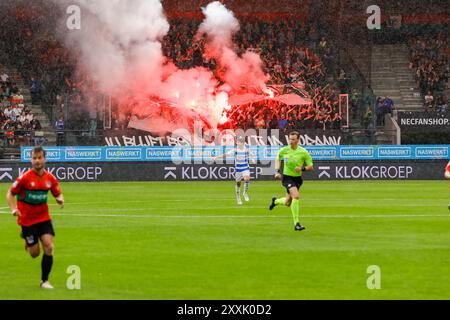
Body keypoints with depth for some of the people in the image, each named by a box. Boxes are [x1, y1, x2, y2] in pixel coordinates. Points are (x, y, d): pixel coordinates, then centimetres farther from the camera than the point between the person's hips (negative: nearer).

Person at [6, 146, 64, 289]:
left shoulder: (50, 178, -3)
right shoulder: (25, 178, -13)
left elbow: (58, 193, 12)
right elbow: (10, 194, -5)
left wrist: (60, 199, -12)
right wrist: (14, 209, -21)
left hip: (44, 218, 3)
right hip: (27, 220, -3)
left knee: (49, 247, -13)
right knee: (35, 253, 0)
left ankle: (45, 280, 1)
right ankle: (27, 240, 38)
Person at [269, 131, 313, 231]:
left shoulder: (303, 152, -9)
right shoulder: (284, 150, -5)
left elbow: (311, 167, -3)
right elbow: (278, 159, 16)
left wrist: (302, 168, -22)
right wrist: (277, 171, 2)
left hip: (297, 178, 2)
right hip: (287, 177, -2)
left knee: (287, 203, 12)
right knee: (296, 196, -26)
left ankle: (276, 201, 49)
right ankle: (296, 224, -21)